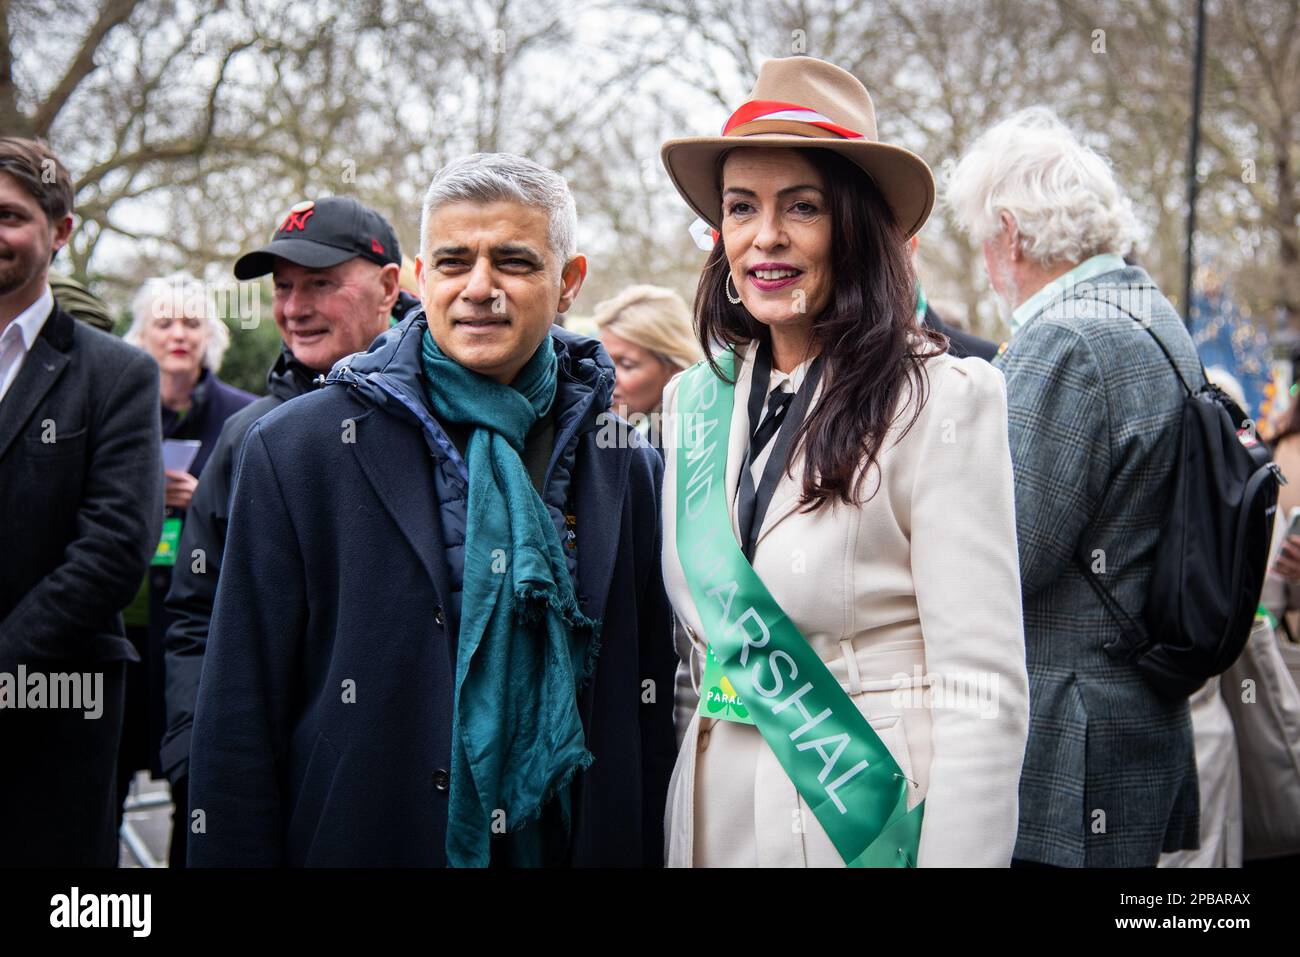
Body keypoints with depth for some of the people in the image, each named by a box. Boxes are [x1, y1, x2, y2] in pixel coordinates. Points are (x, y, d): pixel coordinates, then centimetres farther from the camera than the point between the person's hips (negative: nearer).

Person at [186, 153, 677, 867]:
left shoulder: (627, 466, 2)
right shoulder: (295, 451, -6)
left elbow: (649, 716, 5)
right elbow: (239, 724, -7)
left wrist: (643, 853, 1)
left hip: (570, 846, 3)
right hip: (363, 841, -2)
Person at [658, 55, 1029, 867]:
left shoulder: (939, 401, -13)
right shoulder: (695, 400, 4)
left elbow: (985, 701, -16)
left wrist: (957, 854, -19)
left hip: (869, 816, -5)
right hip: (718, 814, 5)